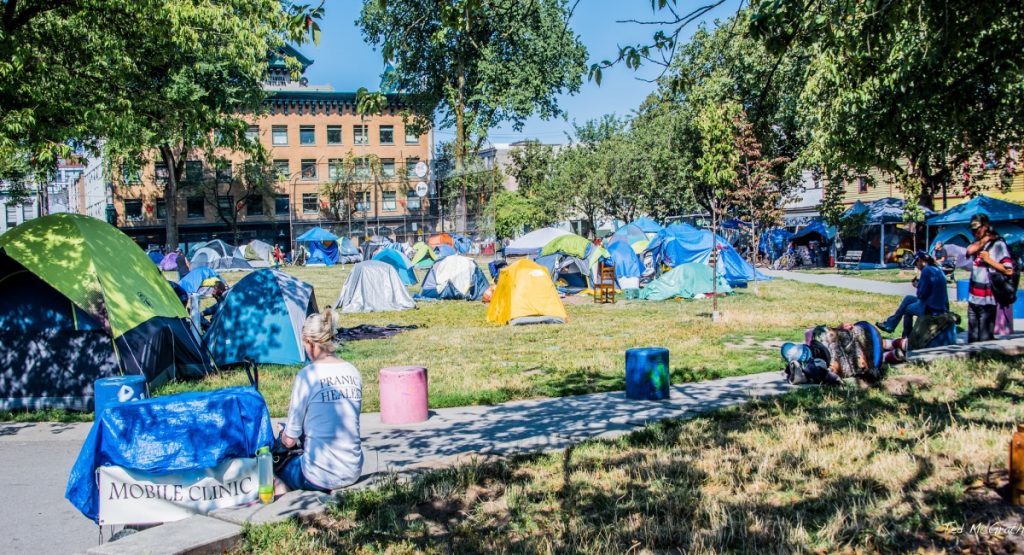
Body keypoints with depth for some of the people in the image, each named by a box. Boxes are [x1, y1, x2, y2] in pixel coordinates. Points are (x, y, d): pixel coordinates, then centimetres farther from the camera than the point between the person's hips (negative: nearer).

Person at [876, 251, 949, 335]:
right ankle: (889, 324, 29)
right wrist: (920, 283, 7)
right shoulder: (937, 270, 11)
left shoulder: (926, 270, -17)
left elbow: (921, 294, -17)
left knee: (907, 309, 18)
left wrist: (918, 285, 2)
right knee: (908, 298, 24)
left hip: (931, 309, -9)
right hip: (942, 307, 9)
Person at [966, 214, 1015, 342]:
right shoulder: (978, 243, 15)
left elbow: (1009, 271, -15)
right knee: (972, 338, 16)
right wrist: (985, 239, -9)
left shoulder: (998, 244, -7)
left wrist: (989, 260, -15)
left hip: (988, 300, -7)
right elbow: (970, 250, -8)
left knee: (985, 339, -6)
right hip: (973, 298, 7)